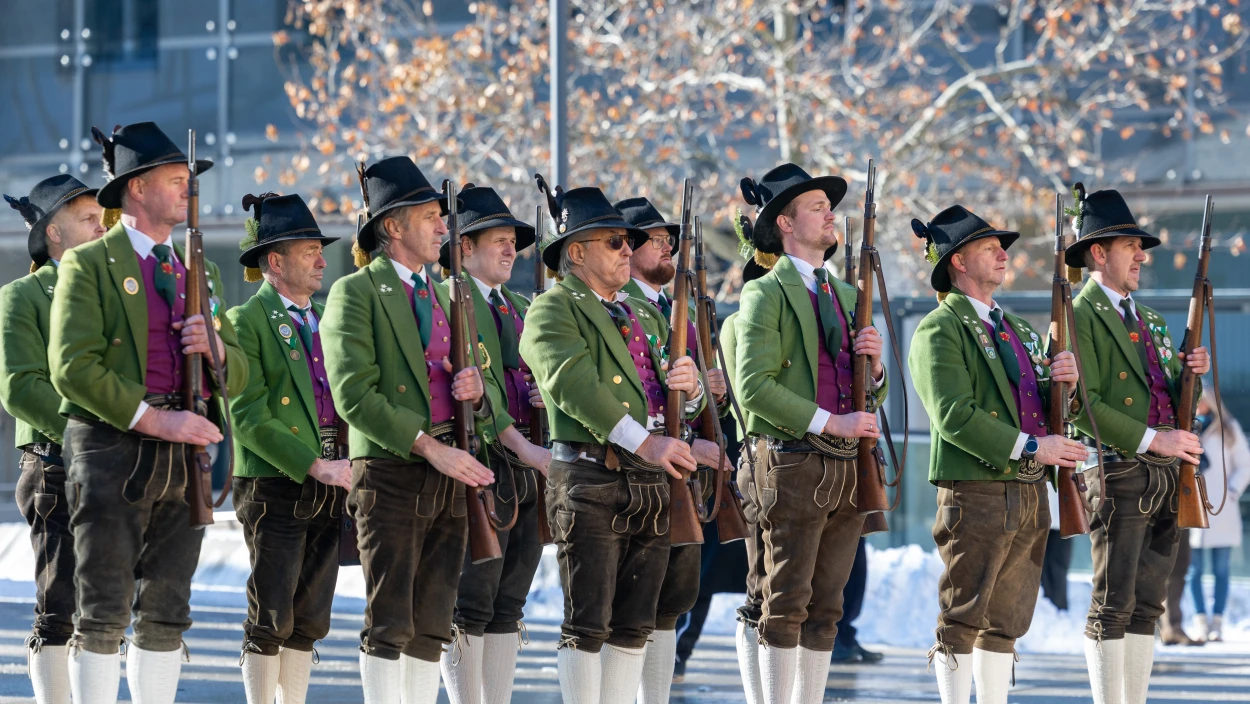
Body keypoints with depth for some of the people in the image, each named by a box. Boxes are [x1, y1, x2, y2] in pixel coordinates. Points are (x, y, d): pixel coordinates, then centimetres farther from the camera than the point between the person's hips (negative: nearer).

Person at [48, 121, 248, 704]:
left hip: (183, 458, 6)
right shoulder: (89, 265, -2)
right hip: (112, 452, -6)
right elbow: (73, 367, -13)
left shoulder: (201, 272, 19)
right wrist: (155, 420, -17)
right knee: (103, 615, -5)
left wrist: (216, 347, -4)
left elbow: (238, 375, 20)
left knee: (166, 614, 6)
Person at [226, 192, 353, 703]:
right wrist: (315, 466, -16)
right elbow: (249, 419, -12)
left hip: (328, 491, 6)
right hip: (274, 488, -6)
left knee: (309, 622, 7)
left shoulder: (326, 320, 17)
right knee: (270, 621, -5)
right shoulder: (246, 321, -5)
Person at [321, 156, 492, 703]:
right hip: (392, 473, -7)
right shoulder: (355, 293, -4)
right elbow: (354, 396, -14)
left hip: (450, 474, 7)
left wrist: (475, 389, 0)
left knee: (430, 629, 7)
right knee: (389, 627, -5)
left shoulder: (443, 297, 19)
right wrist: (429, 447, -19)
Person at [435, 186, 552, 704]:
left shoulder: (520, 309, 20)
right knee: (470, 605, -5)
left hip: (529, 470, 8)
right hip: (482, 462, -8)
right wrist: (521, 446, -21)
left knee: (507, 606, 8)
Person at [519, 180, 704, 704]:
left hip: (652, 483, 7)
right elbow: (574, 385, -18)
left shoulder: (643, 315, 23)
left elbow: (689, 402, 23)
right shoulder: (552, 311, -2)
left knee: (634, 628, 7)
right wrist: (643, 442, -25)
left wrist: (690, 387, -3)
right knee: (587, 627, -6)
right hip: (591, 482, -7)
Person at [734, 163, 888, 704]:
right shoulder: (767, 294, -2)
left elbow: (872, 398, 23)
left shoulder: (846, 295, 20)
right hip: (795, 465, -7)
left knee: (825, 608, 7)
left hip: (848, 467, 7)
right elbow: (754, 386, -14)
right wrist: (830, 422, -17)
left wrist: (874, 366, 0)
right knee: (787, 603, -5)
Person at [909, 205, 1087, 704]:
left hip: (1028, 494, 8)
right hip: (976, 491, -8)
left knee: (1005, 621, 10)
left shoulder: (1018, 331, 22)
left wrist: (1062, 382, -2)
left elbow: (1044, 409, 21)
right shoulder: (939, 331, -5)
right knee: (963, 620, -6)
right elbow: (954, 416, -16)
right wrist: (1030, 447, -20)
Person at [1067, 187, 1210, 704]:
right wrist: (1151, 439, -19)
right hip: (1120, 473, -8)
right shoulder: (1080, 318, -5)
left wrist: (1192, 374, 2)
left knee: (1147, 604, 8)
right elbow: (1083, 406, -15)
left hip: (1165, 477, 8)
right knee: (1114, 604, -7)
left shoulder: (1149, 321, 21)